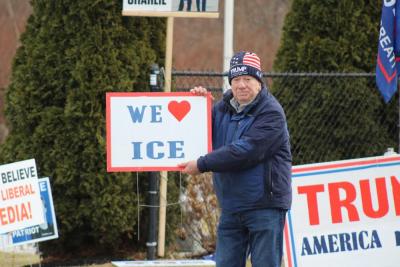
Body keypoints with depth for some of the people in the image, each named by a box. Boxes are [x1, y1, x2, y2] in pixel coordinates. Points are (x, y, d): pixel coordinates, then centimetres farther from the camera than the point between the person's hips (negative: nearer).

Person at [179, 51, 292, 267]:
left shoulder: (271, 113, -12)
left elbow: (245, 152, -22)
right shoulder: (222, 109, 12)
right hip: (230, 207, 7)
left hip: (265, 206, -7)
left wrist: (202, 165, -19)